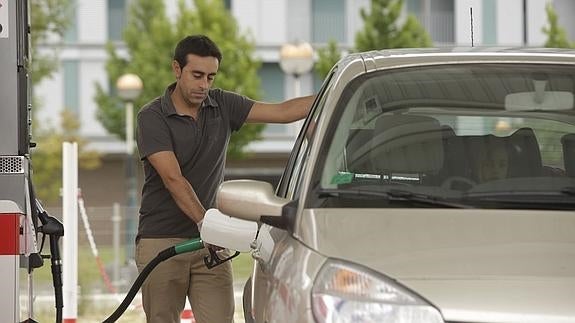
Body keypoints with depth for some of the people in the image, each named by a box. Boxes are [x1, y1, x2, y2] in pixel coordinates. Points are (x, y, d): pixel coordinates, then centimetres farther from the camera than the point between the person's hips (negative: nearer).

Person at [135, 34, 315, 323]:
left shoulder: (222, 106, 7)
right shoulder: (152, 117, -8)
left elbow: (282, 111, -1)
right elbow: (173, 179, -18)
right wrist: (203, 221, -31)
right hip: (161, 242, -3)